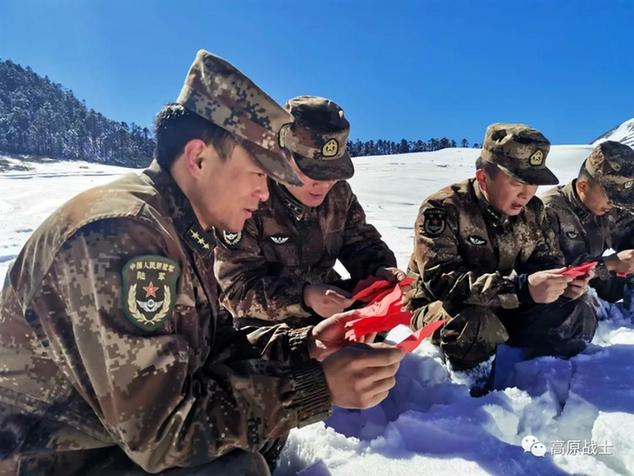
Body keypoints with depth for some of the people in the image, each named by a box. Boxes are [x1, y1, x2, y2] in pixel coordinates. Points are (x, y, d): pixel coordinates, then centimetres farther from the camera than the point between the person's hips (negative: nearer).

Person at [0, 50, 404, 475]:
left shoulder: (185, 233, 0)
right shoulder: (120, 236, -29)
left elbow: (207, 346, 3)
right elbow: (161, 426, -29)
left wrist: (304, 344, -8)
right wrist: (319, 387, -28)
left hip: (124, 429, 8)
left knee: (268, 389, 4)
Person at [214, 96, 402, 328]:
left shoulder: (339, 192, -3)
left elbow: (360, 242, 8)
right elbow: (237, 287, -23)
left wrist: (380, 269, -16)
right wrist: (304, 297, -38)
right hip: (264, 324, -4)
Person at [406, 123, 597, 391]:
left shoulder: (532, 211, -2)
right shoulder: (442, 209, -24)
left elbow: (547, 259, 7)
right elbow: (442, 280, -34)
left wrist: (562, 282, -19)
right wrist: (522, 288, -42)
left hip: (504, 309, 7)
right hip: (439, 307, -6)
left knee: (578, 316, -5)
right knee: (476, 328, -38)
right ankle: (480, 384, -7)